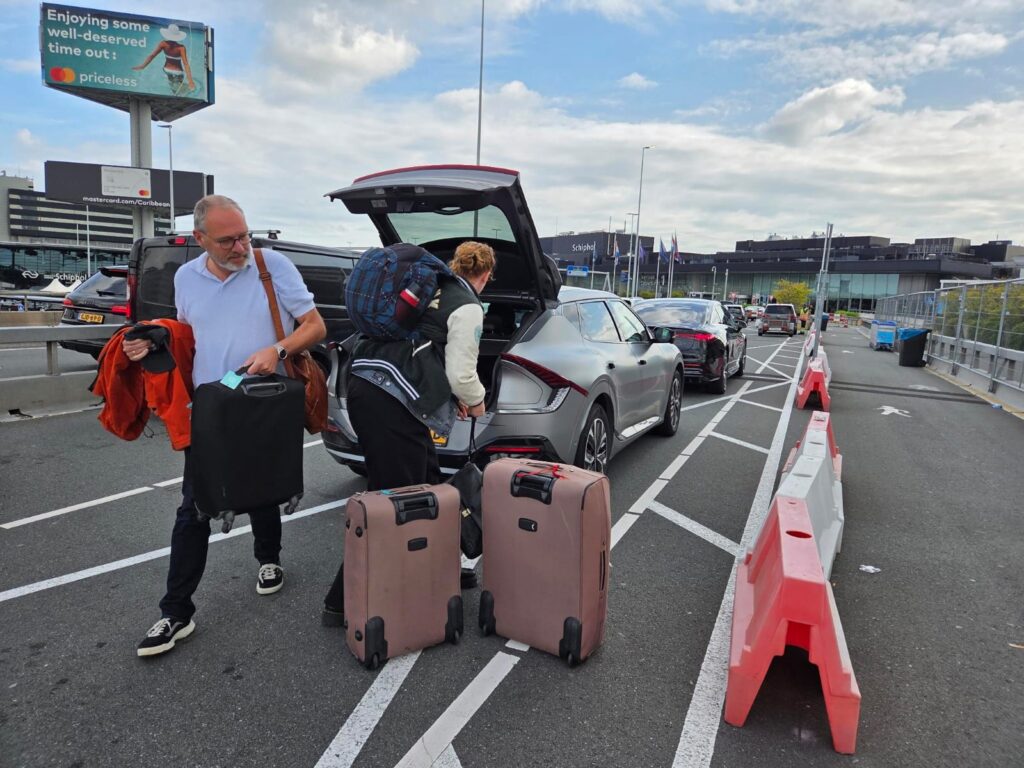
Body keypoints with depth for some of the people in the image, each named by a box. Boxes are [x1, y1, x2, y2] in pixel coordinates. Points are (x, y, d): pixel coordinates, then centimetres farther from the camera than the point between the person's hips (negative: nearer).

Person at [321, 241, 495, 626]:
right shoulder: (468, 307, -2)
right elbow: (461, 374, -5)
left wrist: (452, 395, 28)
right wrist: (476, 402, 17)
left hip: (365, 388, 9)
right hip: (392, 404, -9)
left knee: (426, 482, 19)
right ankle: (343, 602, 7)